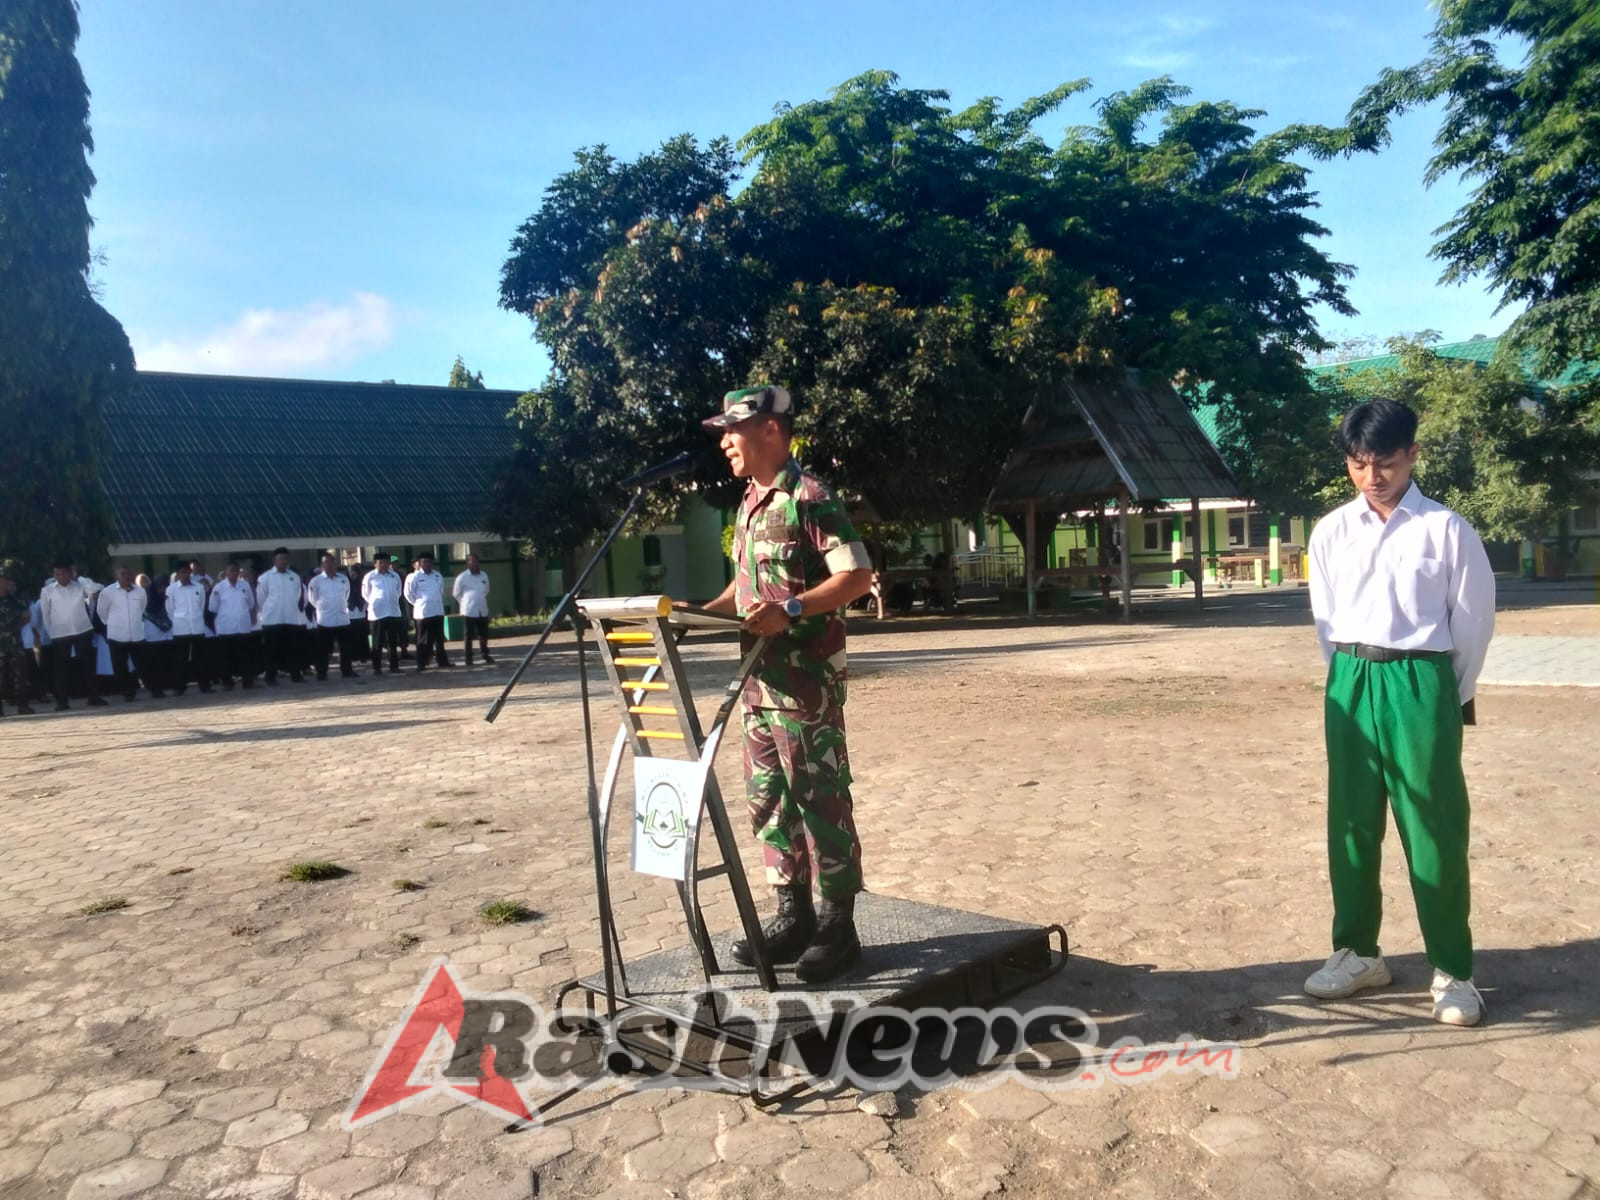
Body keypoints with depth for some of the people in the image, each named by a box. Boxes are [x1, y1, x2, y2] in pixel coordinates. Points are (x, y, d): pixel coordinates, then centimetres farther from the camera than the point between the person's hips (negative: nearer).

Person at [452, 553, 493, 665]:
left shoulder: (484, 575, 6)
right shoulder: (462, 577, -8)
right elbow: (456, 593, 1)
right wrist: (465, 603, 7)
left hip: (483, 610, 4)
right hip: (469, 611, -4)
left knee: (484, 634, 9)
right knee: (468, 635, 1)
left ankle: (486, 656, 20)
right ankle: (468, 658, 7)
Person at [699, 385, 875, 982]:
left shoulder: (809, 498, -12)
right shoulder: (749, 505, 15)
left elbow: (857, 575, -17)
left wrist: (791, 610, -27)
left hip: (806, 678, -9)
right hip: (760, 676, 9)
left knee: (821, 801, -2)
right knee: (768, 800, 12)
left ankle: (837, 928, 9)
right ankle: (794, 915, 23)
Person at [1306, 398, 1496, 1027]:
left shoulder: (1445, 529, -5)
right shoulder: (1331, 531, 5)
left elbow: (1475, 619, 2)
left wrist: (1448, 693, 7)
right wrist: (1352, 677, 9)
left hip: (1420, 685, -3)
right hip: (1350, 686, 3)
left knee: (1434, 828, 1)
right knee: (1350, 823, 9)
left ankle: (1452, 970, 13)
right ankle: (1357, 951, 23)